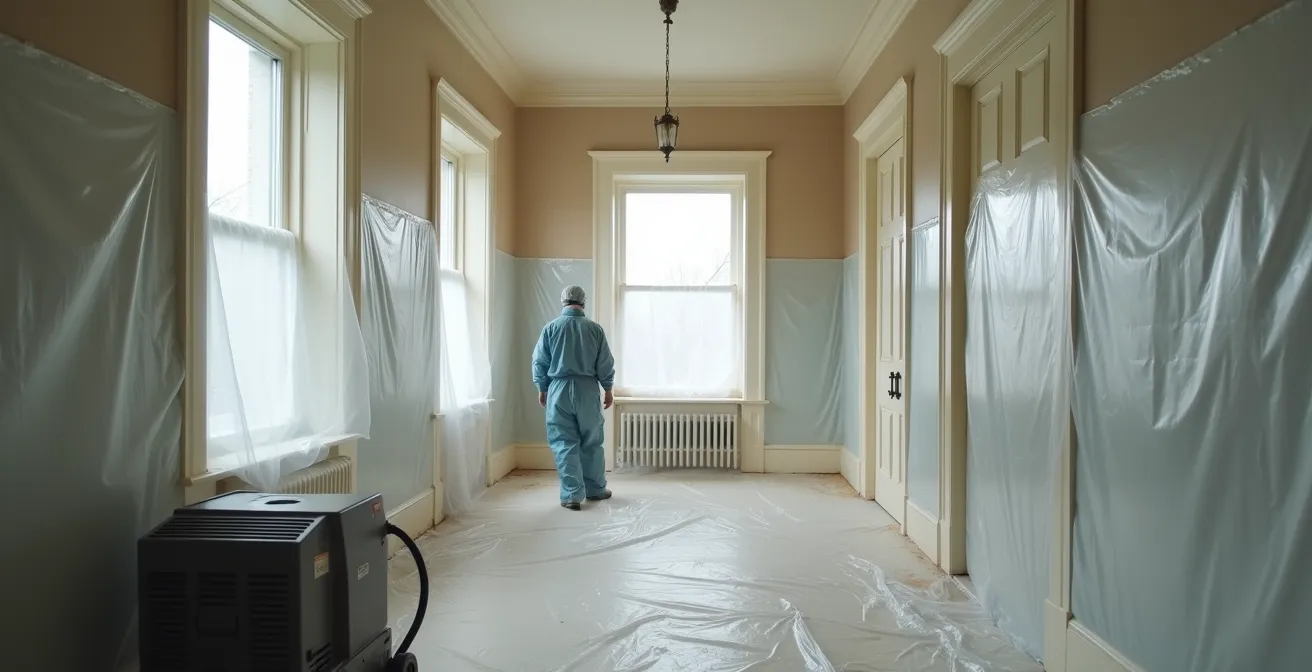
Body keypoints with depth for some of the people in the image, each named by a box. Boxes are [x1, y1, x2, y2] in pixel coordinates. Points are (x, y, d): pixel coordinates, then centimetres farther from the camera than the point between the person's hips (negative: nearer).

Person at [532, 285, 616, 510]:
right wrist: (608, 389, 13)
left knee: (564, 444, 3)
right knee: (591, 443, 12)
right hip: (587, 389, 1)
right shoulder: (595, 328, -2)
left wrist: (542, 389, 13)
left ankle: (572, 495, 1)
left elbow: (539, 361, 1)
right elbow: (605, 363, 1)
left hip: (559, 390, -1)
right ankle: (595, 489, 23)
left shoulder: (551, 327, -3)